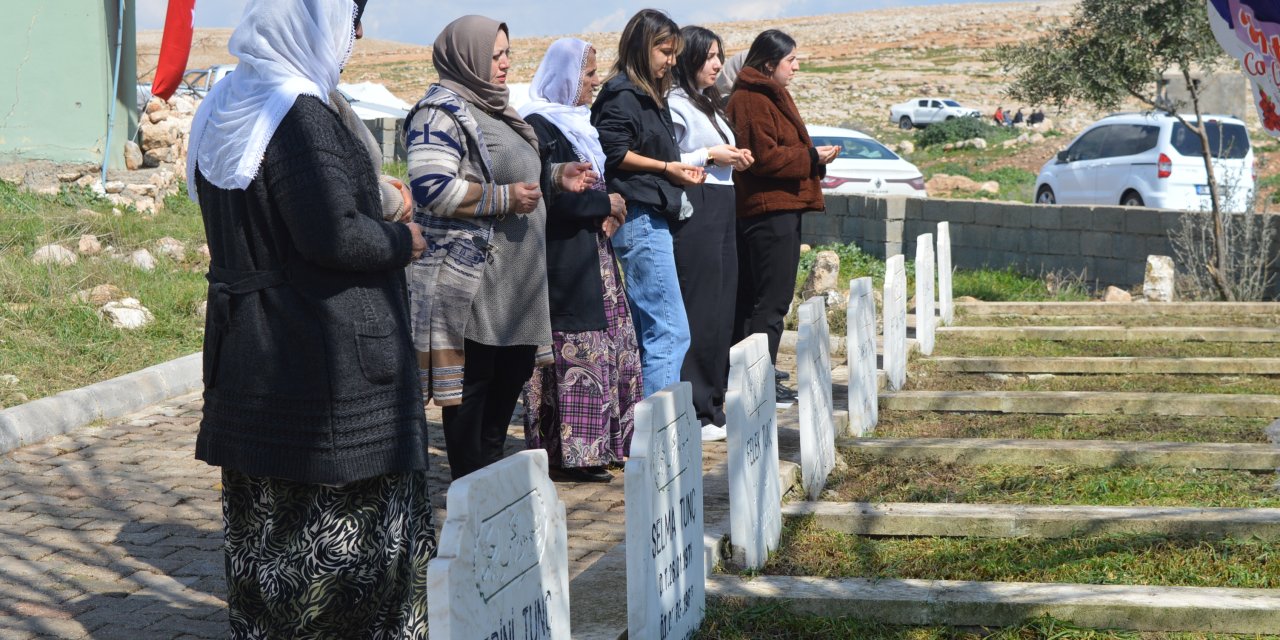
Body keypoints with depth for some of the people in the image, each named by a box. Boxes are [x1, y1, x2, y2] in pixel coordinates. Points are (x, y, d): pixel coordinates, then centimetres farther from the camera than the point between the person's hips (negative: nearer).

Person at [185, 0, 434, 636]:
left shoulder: (219, 112, 10)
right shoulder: (299, 117, -18)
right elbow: (334, 235, -26)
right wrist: (403, 240, -7)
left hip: (247, 356, 9)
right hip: (329, 357, -9)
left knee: (266, 523, 15)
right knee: (353, 523, 0)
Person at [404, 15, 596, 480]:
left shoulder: (491, 109, 17)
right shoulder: (442, 112, -13)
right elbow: (431, 188, -24)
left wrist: (556, 177, 12)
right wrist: (505, 198, -22)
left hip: (511, 278, 10)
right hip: (469, 278, -10)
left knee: (512, 373, 14)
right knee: (471, 383, -3)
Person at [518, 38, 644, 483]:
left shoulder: (576, 124, 17)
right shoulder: (539, 125, -12)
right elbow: (549, 196, -20)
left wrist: (607, 212, 6)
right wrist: (603, 205, -12)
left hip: (591, 254, 10)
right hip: (562, 258, -10)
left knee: (609, 343, 11)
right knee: (573, 351, -9)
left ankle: (600, 444, 18)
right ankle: (567, 453, -5)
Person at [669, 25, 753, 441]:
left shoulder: (708, 103, 20)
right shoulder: (676, 104, -10)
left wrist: (734, 160, 11)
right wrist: (709, 156, -14)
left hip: (721, 208, 10)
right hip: (693, 210, -10)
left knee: (722, 310, 10)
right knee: (699, 311, -9)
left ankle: (715, 404, 17)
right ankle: (695, 414, -6)